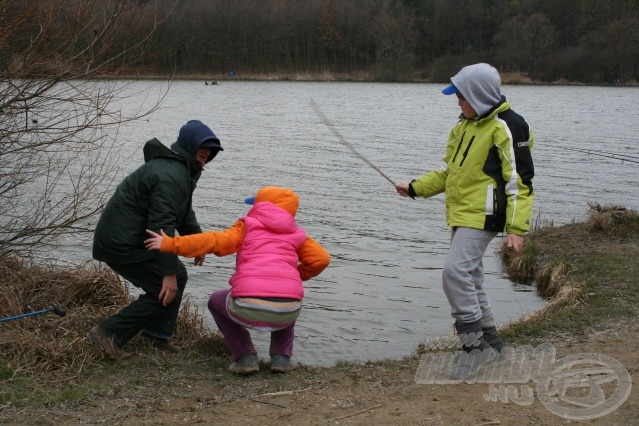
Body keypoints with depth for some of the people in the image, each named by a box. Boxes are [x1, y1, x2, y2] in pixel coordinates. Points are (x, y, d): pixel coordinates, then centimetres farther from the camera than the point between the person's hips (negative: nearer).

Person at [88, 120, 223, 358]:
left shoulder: (181, 169, 15)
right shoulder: (169, 175, -22)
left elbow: (184, 211, 28)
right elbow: (162, 225, -27)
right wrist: (168, 273, -27)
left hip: (125, 238, 11)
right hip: (121, 244, -11)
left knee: (177, 276, 15)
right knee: (166, 290, -10)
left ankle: (158, 335, 18)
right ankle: (109, 333, -10)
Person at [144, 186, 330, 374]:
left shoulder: (247, 227, 15)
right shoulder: (296, 234, 22)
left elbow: (214, 241, 3)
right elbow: (321, 258, 11)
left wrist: (169, 244, 5)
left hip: (249, 309, -2)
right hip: (287, 312, 3)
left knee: (216, 301, 32)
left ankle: (245, 356, 16)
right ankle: (281, 357, 20)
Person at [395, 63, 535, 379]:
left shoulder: (506, 127, -13)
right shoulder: (466, 125, 14)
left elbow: (520, 181, -15)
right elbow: (448, 171, 22)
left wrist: (517, 228, -20)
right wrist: (415, 187, 11)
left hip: (482, 216, -10)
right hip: (461, 215, 10)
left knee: (456, 272, -19)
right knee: (469, 278, 14)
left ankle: (475, 344, -11)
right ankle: (488, 338, 28)